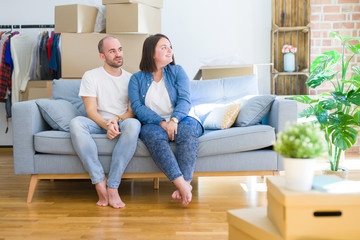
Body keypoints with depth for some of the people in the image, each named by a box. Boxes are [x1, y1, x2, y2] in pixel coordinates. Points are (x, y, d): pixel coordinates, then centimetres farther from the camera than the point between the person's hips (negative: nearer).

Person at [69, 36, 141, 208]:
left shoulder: (130, 78, 13)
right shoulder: (91, 76, 6)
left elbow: (133, 111, 5)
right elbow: (91, 111, -4)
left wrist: (117, 119, -17)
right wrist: (106, 125, -24)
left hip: (123, 123, 1)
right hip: (98, 123, 0)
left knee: (134, 124, -36)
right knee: (76, 123, -34)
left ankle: (112, 186, -35)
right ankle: (100, 183, -36)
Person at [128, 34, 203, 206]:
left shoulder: (177, 72, 11)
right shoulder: (136, 79, 9)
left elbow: (185, 101, -2)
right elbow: (137, 108, -5)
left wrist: (174, 120, -23)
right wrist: (162, 122, -21)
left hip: (178, 121, 1)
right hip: (152, 124, -1)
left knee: (189, 128, -33)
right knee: (154, 135, -35)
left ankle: (185, 183, -39)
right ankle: (182, 184, -45)